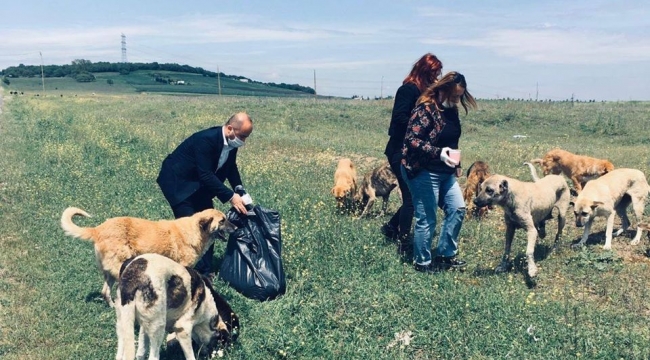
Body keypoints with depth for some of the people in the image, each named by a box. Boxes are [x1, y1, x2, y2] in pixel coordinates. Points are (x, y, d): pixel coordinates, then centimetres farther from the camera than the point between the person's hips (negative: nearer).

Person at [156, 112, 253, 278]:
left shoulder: (231, 143, -7)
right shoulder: (206, 139, -32)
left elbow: (231, 168, 8)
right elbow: (206, 175, -33)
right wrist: (230, 196, -33)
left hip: (198, 183, 9)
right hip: (177, 181, -9)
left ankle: (205, 270, 15)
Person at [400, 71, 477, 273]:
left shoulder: (451, 109, 9)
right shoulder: (426, 108, -17)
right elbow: (411, 140, -23)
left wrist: (455, 165, 21)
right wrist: (438, 153, -32)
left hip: (445, 172, 9)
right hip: (423, 172, -9)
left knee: (457, 209, 9)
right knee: (427, 219, -2)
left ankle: (446, 255, 22)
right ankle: (423, 262, 15)